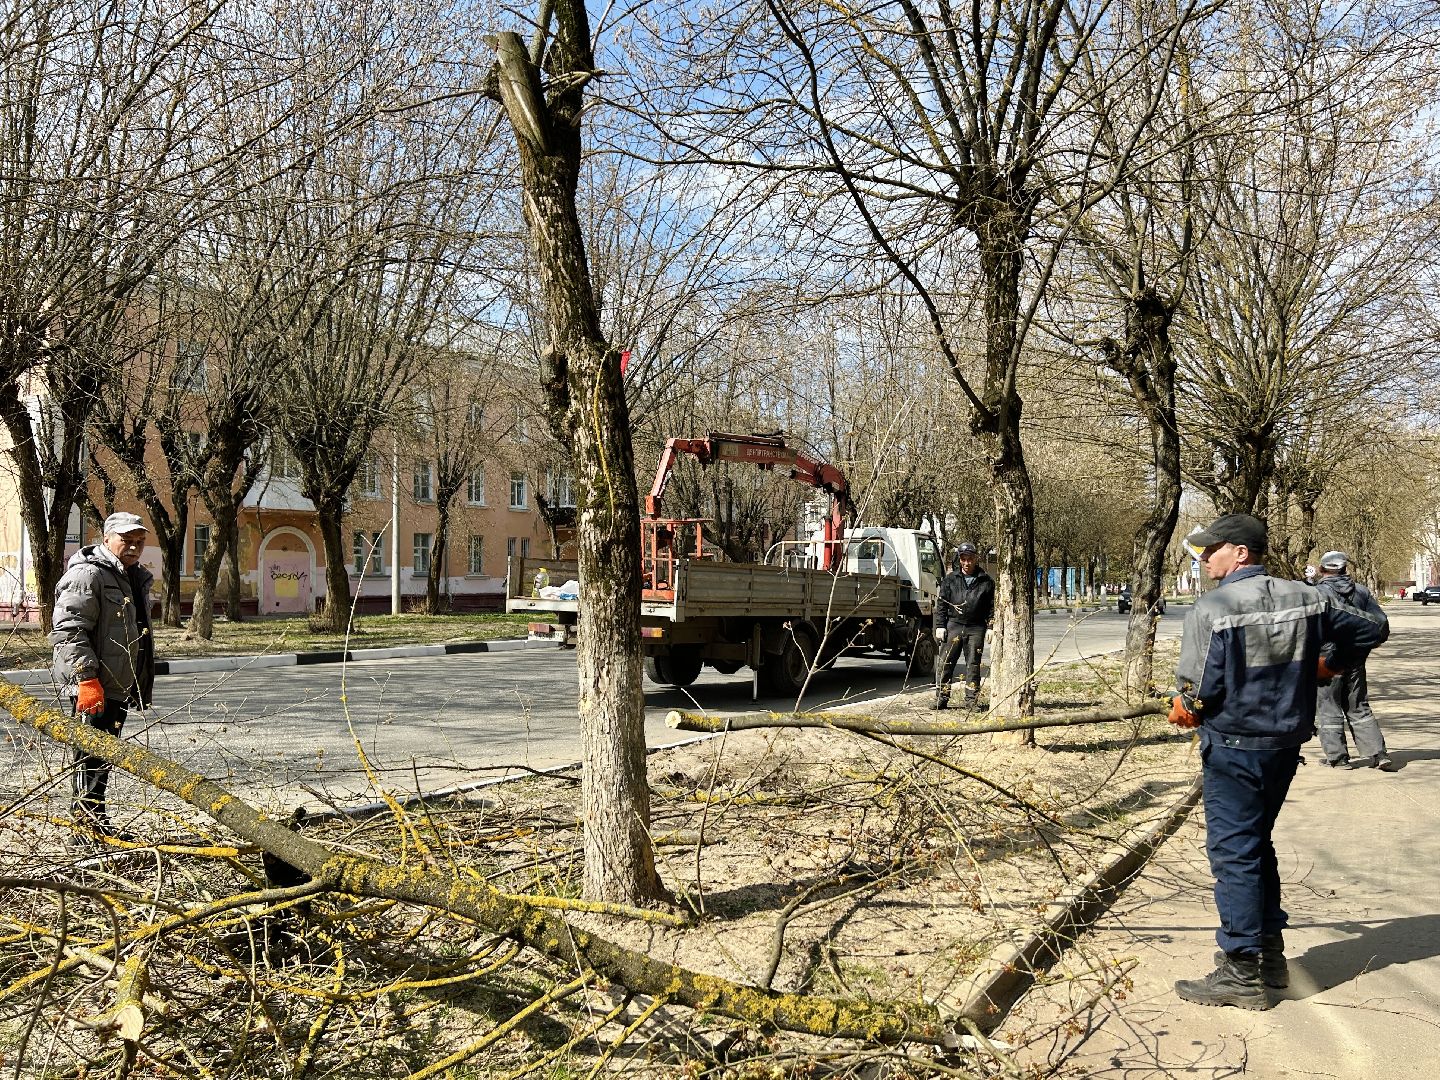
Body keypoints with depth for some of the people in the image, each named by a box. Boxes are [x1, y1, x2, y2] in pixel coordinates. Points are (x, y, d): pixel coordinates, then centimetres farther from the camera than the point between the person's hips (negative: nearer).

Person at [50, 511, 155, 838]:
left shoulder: (136, 578, 18)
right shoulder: (87, 575, -13)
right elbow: (68, 631, -21)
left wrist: (141, 686, 28)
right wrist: (87, 678, -28)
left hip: (119, 687, 10)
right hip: (92, 689, -10)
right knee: (93, 753, -6)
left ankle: (97, 823, 25)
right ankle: (88, 822, 0)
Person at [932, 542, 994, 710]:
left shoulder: (986, 581, 7)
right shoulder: (950, 579, 8)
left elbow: (992, 606, 8)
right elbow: (941, 603, 8)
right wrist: (940, 626, 0)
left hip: (976, 629, 0)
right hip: (953, 625, 0)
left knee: (973, 665, 4)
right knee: (945, 663, -2)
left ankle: (972, 700, 10)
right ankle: (941, 698, 4)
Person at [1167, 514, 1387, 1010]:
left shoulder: (1212, 607, -17)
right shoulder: (1306, 598, 3)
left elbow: (1198, 689, -19)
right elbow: (1370, 629, 12)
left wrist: (1184, 709, 2)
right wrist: (1325, 664, 20)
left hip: (1233, 747, -7)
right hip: (1286, 743, 7)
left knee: (1233, 853, 1)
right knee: (1258, 844, 21)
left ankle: (1242, 973, 8)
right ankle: (1270, 953, 31)